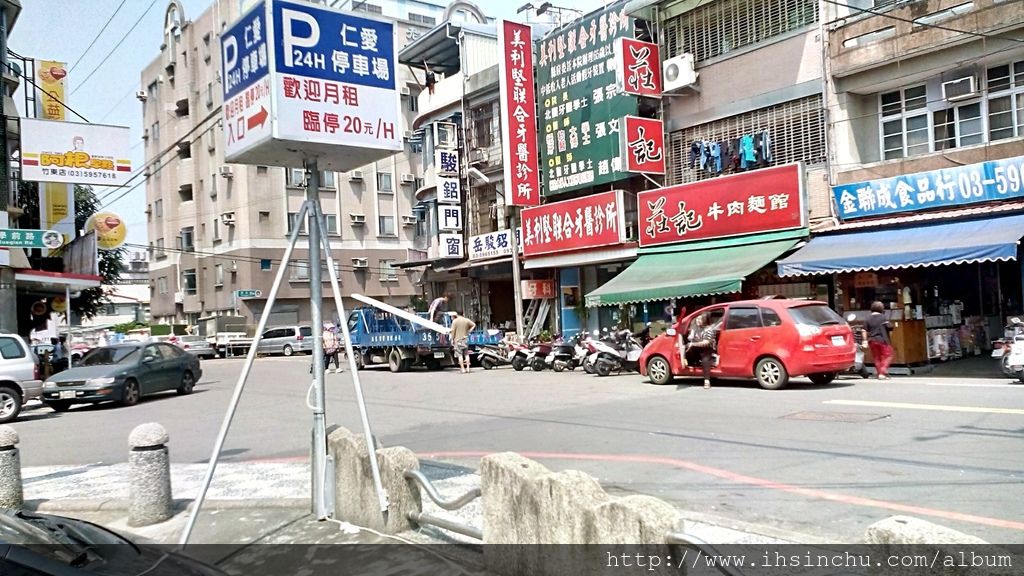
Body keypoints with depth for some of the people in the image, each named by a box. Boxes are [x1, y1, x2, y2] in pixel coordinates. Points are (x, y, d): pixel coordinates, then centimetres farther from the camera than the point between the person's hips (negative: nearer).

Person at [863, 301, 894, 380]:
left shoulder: (868, 319, 5)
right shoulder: (883, 317, -5)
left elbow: (865, 331, 1)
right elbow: (890, 327, -8)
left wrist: (865, 341, 3)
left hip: (872, 341, 4)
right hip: (883, 340, -4)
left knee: (877, 358, 11)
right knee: (887, 356, 3)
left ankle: (880, 373, 12)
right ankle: (883, 373, -11)